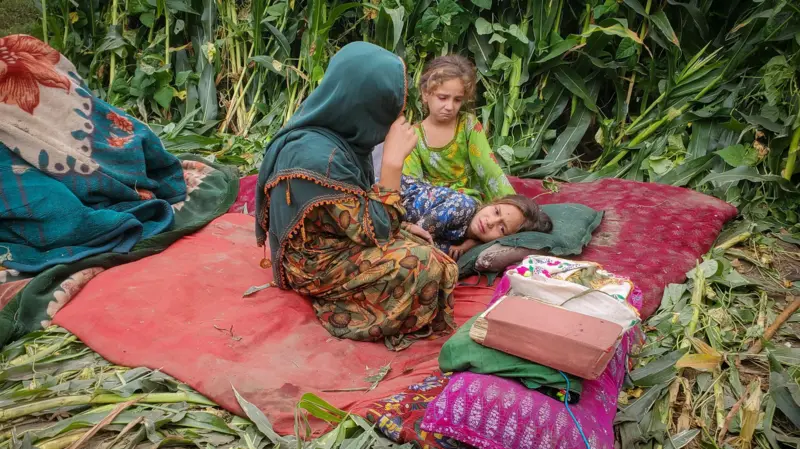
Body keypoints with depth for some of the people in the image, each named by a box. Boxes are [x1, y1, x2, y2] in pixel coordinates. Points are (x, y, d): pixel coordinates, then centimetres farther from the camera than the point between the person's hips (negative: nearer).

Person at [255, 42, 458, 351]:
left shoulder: (334, 129, -5)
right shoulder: (319, 156, -32)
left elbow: (362, 204, 8)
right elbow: (374, 230, -25)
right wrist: (393, 159, -26)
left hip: (338, 238, 9)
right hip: (317, 264, -9)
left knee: (421, 243, 6)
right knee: (423, 265, -19)